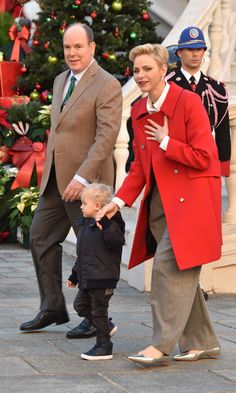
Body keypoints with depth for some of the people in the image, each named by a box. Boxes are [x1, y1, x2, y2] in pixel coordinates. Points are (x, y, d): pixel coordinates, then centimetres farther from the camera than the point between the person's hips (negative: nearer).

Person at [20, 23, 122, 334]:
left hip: (86, 181, -8)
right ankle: (53, 308, 19)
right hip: (55, 179, 8)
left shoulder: (107, 86, -13)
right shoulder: (60, 81, 14)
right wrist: (49, 172, 17)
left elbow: (107, 136, -21)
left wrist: (82, 178, -27)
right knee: (40, 237, 9)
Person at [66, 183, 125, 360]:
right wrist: (75, 275, 25)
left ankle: (104, 347, 8)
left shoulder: (110, 224, -15)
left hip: (103, 278, -10)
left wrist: (106, 226, -42)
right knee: (80, 305, 18)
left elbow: (117, 242, -32)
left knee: (99, 311, -3)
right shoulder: (87, 224, 13)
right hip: (88, 278, 10)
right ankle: (107, 327, 31)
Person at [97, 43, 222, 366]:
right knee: (182, 273, 10)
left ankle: (162, 345, -9)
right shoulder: (139, 111, 10)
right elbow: (140, 166, 13)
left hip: (191, 198, -7)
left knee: (169, 266, -13)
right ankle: (202, 343, 19)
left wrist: (166, 142, -13)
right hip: (159, 200, 7)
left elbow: (203, 158, -14)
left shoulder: (188, 101, -12)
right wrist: (120, 200, 2)